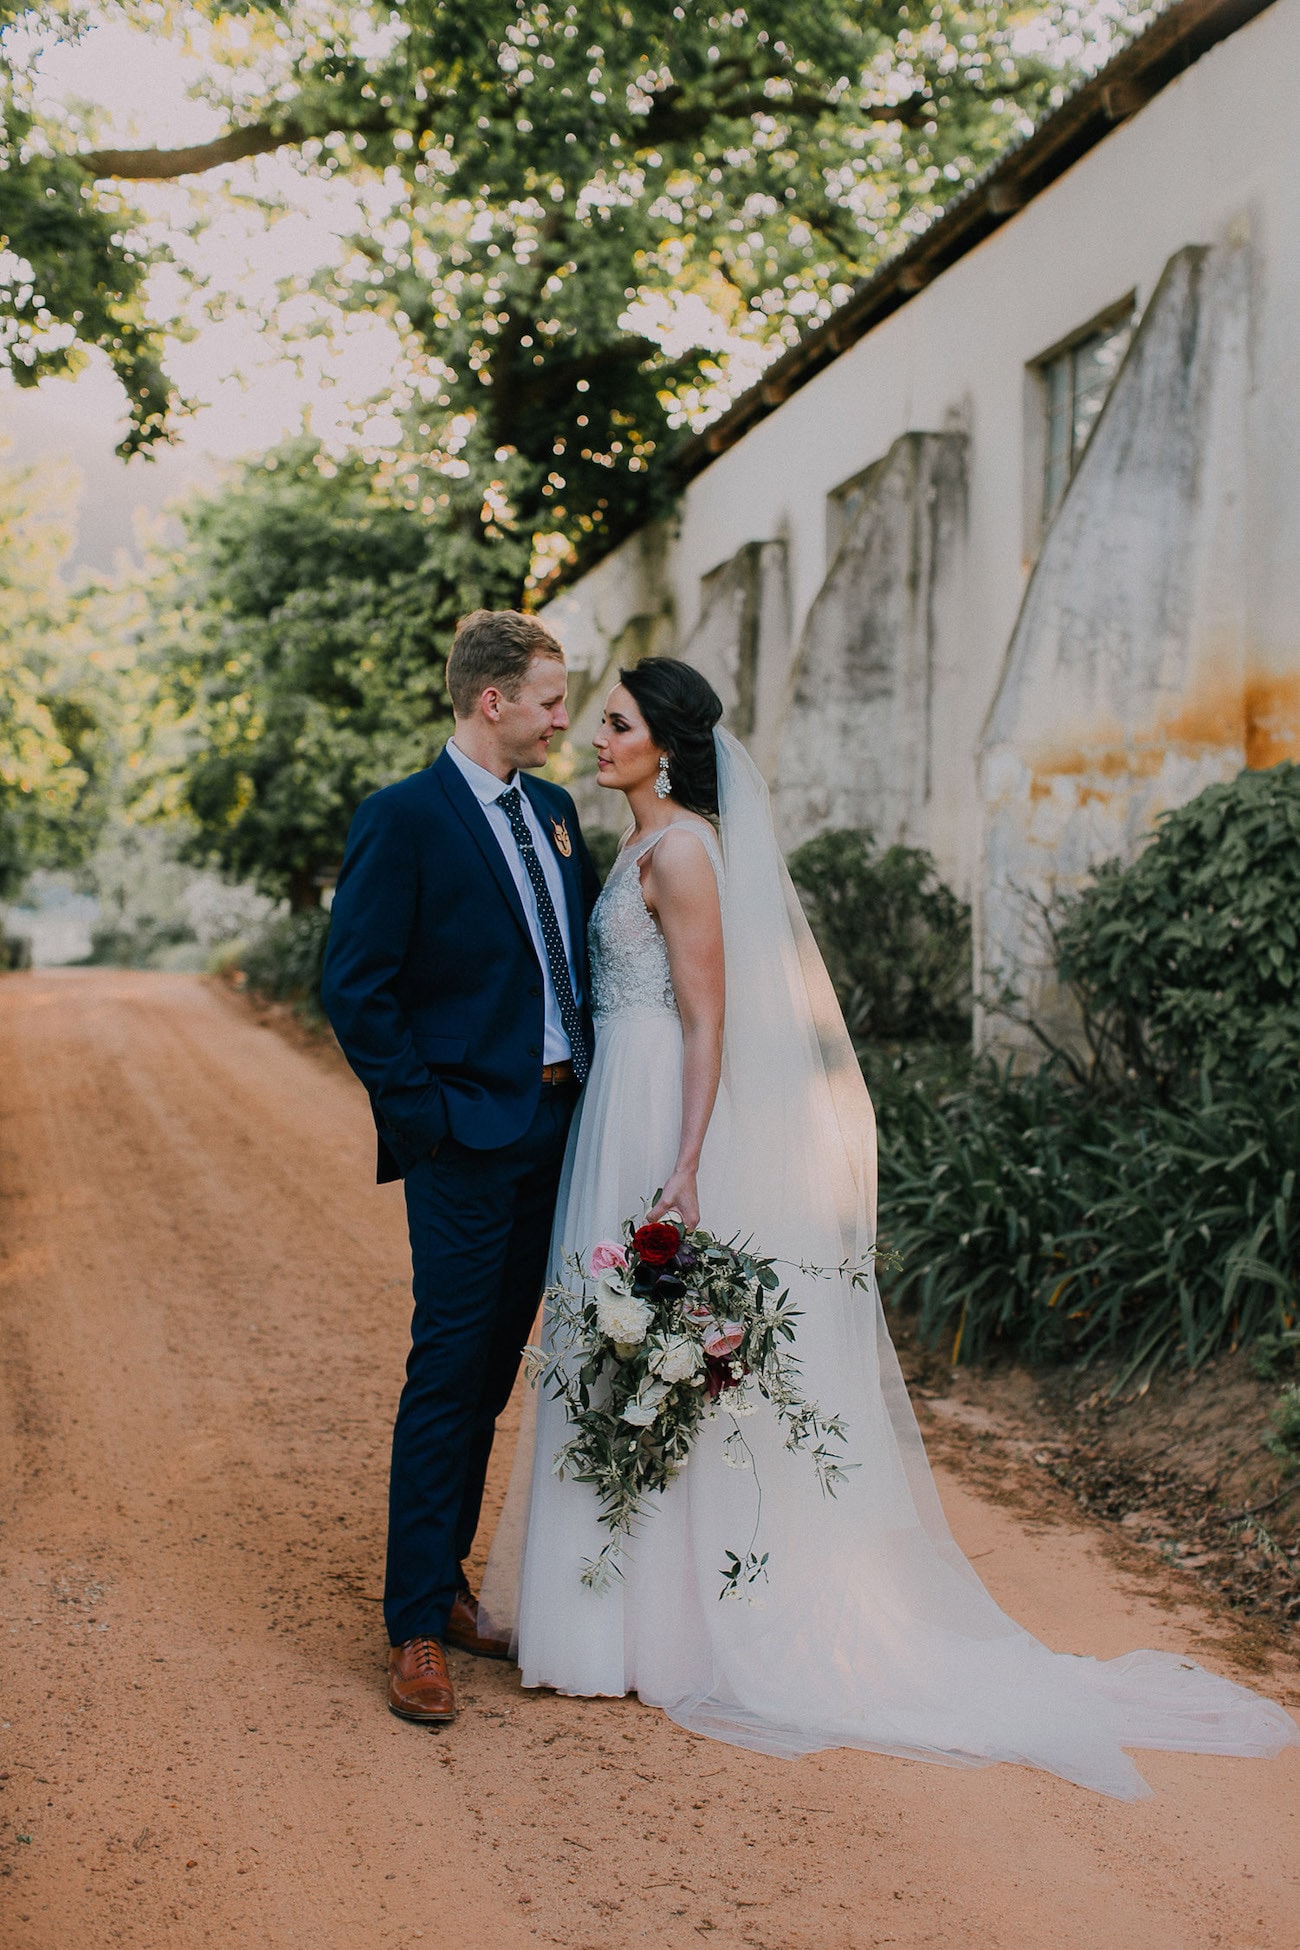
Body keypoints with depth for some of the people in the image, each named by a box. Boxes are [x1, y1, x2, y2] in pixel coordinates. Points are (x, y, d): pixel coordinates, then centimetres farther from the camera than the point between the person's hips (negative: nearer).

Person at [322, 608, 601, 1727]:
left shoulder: (554, 809, 12)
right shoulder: (404, 818, -10)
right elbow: (355, 987, -12)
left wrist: (592, 1084, 9)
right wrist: (422, 1114, -13)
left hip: (553, 1131, 7)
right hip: (467, 1140, -7)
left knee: (490, 1377, 14)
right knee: (448, 1376, -2)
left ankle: (446, 1582, 28)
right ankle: (417, 1629, 9)